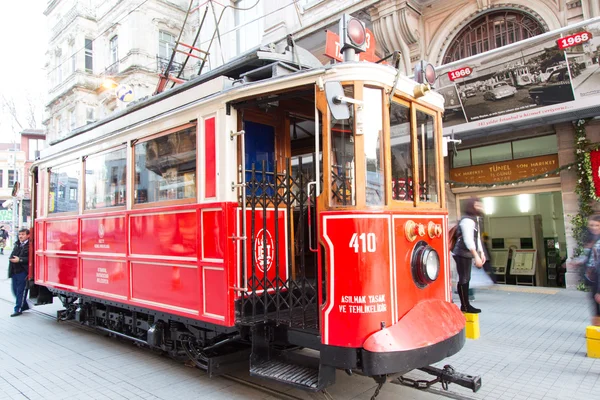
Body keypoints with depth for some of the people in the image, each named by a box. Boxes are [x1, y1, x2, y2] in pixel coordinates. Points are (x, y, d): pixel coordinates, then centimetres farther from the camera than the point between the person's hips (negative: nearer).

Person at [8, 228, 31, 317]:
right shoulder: (17, 245, 14)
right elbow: (13, 254, 23)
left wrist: (20, 260, -22)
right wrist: (12, 258, 5)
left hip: (23, 271, -8)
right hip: (15, 271, 8)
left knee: (21, 291, 0)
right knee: (15, 290, 14)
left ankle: (18, 309, 10)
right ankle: (24, 306, 30)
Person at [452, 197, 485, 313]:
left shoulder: (475, 219, 15)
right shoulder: (467, 220, -19)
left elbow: (477, 238, 19)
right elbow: (468, 240, -26)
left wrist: (481, 253, 14)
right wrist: (476, 256, -28)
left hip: (467, 254, 10)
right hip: (462, 254, -10)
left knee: (466, 279, 13)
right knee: (463, 279, -4)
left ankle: (466, 305, 21)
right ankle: (465, 306, 4)